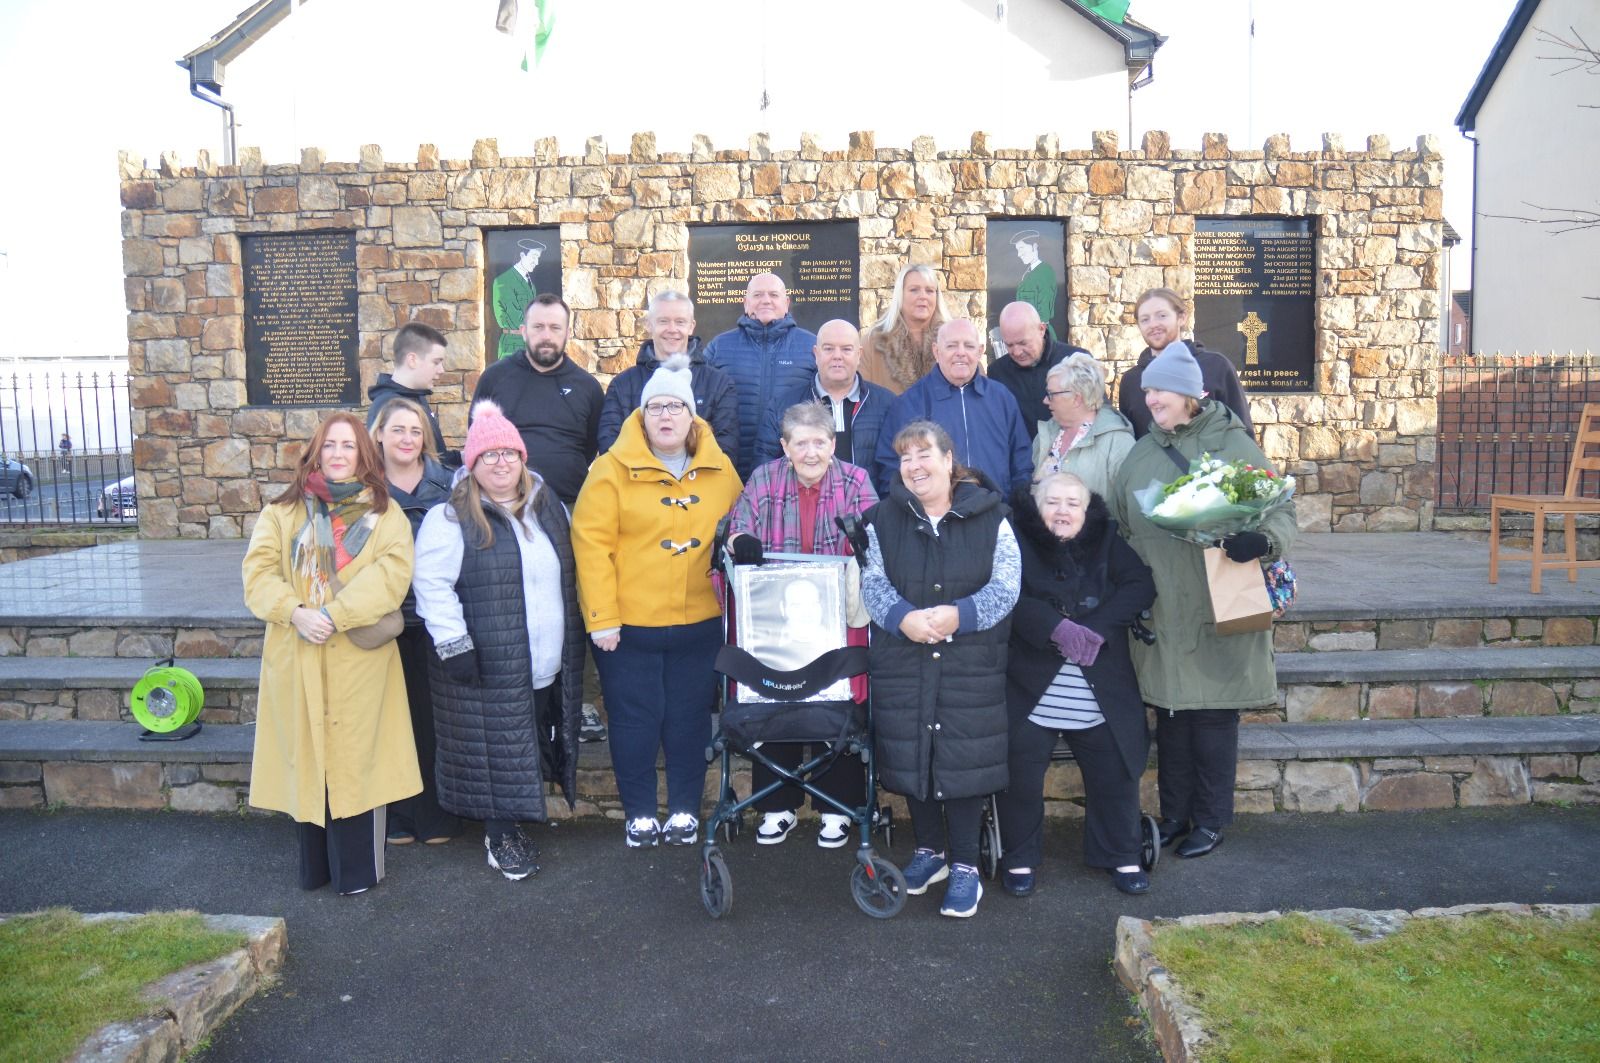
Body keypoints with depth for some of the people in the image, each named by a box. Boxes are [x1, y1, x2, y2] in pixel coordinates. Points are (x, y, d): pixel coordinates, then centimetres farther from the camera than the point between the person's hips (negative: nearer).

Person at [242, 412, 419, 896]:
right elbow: (259, 570, 1)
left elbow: (391, 574, -9)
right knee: (304, 758, 7)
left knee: (355, 758, 1)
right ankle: (312, 866, 21)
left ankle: (357, 869, 15)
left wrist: (334, 615, -18)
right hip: (296, 658, 2)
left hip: (358, 660, -2)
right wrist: (295, 613, -16)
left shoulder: (385, 514, 6)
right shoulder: (283, 510, 11)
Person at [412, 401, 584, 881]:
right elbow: (432, 586, -13)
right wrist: (453, 646, -17)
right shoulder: (450, 518, -9)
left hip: (550, 667, 6)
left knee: (535, 748, 13)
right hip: (487, 670, -5)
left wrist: (576, 638, 19)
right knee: (495, 752, 3)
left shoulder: (550, 508, 10)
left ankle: (521, 821, 30)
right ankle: (500, 835, 19)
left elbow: (570, 574, 20)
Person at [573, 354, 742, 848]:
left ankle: (685, 809, 27)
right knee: (635, 719, 7)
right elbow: (591, 542, -10)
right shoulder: (613, 469, -6)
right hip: (628, 623, -2)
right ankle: (640, 813, 23)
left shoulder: (720, 470, 4)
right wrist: (602, 618, -13)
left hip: (700, 622, 3)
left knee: (690, 718, 11)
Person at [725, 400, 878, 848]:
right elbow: (737, 531, 0)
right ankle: (778, 807, 21)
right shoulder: (764, 479, 5)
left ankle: (837, 808, 19)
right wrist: (741, 541, -23)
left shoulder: (855, 481, 3)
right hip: (772, 623, 1)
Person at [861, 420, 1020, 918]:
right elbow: (872, 582, -2)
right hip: (903, 661, 2)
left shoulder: (989, 516, -1)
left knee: (965, 758, -1)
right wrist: (902, 617, -21)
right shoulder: (884, 518, 5)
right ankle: (929, 849, 30)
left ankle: (965, 865, 15)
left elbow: (1007, 584, -7)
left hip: (972, 665, -2)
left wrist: (959, 615, -22)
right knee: (911, 754, 8)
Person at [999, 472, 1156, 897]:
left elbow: (1141, 587, -5)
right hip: (1031, 695, -2)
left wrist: (1095, 629, -18)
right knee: (1020, 780, 3)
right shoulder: (1017, 541, -3)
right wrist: (1057, 628, -26)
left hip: (1102, 696, 3)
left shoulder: (1108, 542, 7)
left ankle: (1122, 857, 30)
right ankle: (1019, 859, 23)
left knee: (1116, 777, 9)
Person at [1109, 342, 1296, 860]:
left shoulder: (1234, 444, -3)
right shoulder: (1141, 454, 9)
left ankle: (1210, 820, 22)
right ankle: (1174, 814, 27)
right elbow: (1116, 525, 14)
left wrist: (1263, 540, -25)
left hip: (1220, 613, -3)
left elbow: (1282, 509, -4)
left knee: (1214, 717, 6)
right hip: (1162, 613, 4)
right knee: (1170, 715, 12)